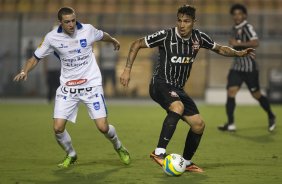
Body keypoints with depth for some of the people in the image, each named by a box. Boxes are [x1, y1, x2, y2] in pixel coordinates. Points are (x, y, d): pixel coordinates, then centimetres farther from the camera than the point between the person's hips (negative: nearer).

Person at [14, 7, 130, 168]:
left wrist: (114, 40, 36)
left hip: (91, 85, -1)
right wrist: (24, 72, -17)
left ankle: (119, 148, 26)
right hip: (67, 87, 1)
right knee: (58, 128, -8)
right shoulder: (52, 37, -8)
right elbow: (36, 57, 2)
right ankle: (71, 156, 22)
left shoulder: (87, 30, -8)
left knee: (103, 127, -8)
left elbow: (102, 35, 15)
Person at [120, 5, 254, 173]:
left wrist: (238, 53, -3)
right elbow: (137, 44, -7)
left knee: (199, 125, 3)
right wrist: (127, 70, -13)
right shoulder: (166, 36, -15)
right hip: (161, 84, -7)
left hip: (178, 89, 7)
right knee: (178, 107, -37)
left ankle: (186, 163, 23)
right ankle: (159, 153, -35)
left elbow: (219, 49, 15)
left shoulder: (199, 37, -1)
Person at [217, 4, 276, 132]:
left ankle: (271, 117, 28)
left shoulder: (247, 27, -12)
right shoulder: (234, 28, 14)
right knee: (231, 92, -10)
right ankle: (230, 124, -11)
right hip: (237, 67, 7)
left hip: (249, 67, -7)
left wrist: (238, 43, -28)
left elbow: (255, 43, -28)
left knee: (256, 95, 4)